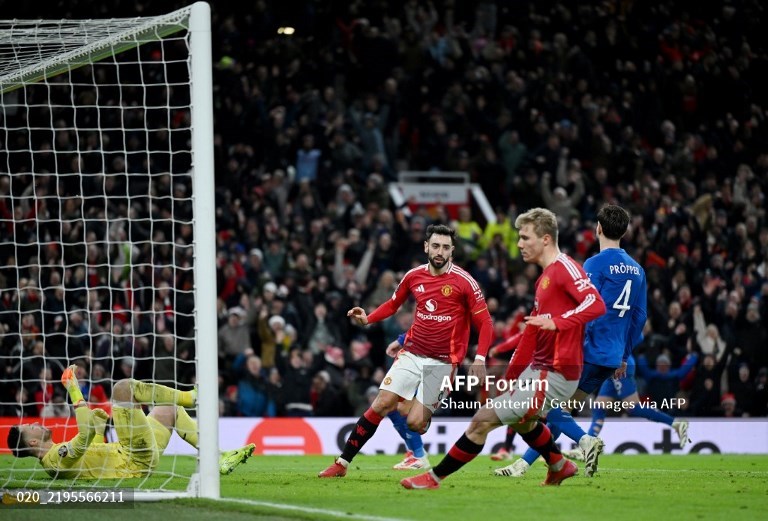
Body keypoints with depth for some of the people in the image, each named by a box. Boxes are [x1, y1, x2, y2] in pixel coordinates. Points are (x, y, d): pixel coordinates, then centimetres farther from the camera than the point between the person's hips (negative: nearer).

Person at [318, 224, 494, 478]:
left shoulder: (464, 282, -9)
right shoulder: (414, 276, 3)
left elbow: (485, 324, -7)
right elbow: (393, 304, 19)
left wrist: (479, 359, -19)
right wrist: (367, 318, 1)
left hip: (443, 362, -3)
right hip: (412, 354, 3)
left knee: (415, 423, -11)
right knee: (381, 405, -8)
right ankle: (342, 463, -2)